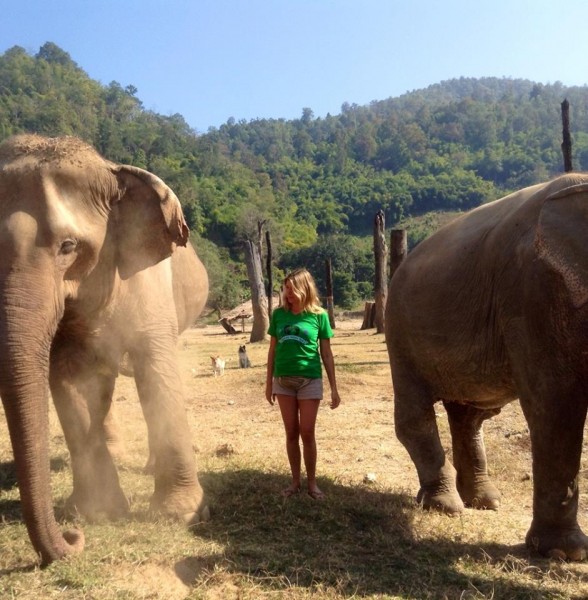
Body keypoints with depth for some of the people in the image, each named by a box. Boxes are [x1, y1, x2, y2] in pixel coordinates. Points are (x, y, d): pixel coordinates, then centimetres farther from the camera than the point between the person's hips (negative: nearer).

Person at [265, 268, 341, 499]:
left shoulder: (318, 315, -5)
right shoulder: (279, 314, 2)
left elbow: (326, 353, 0)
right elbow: (273, 349, 9)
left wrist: (334, 388, 0)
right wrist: (269, 382, 10)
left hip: (310, 380, -2)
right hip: (283, 380, 3)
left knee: (307, 433, 1)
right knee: (291, 433, 10)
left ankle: (312, 483, 16)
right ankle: (295, 481, 22)